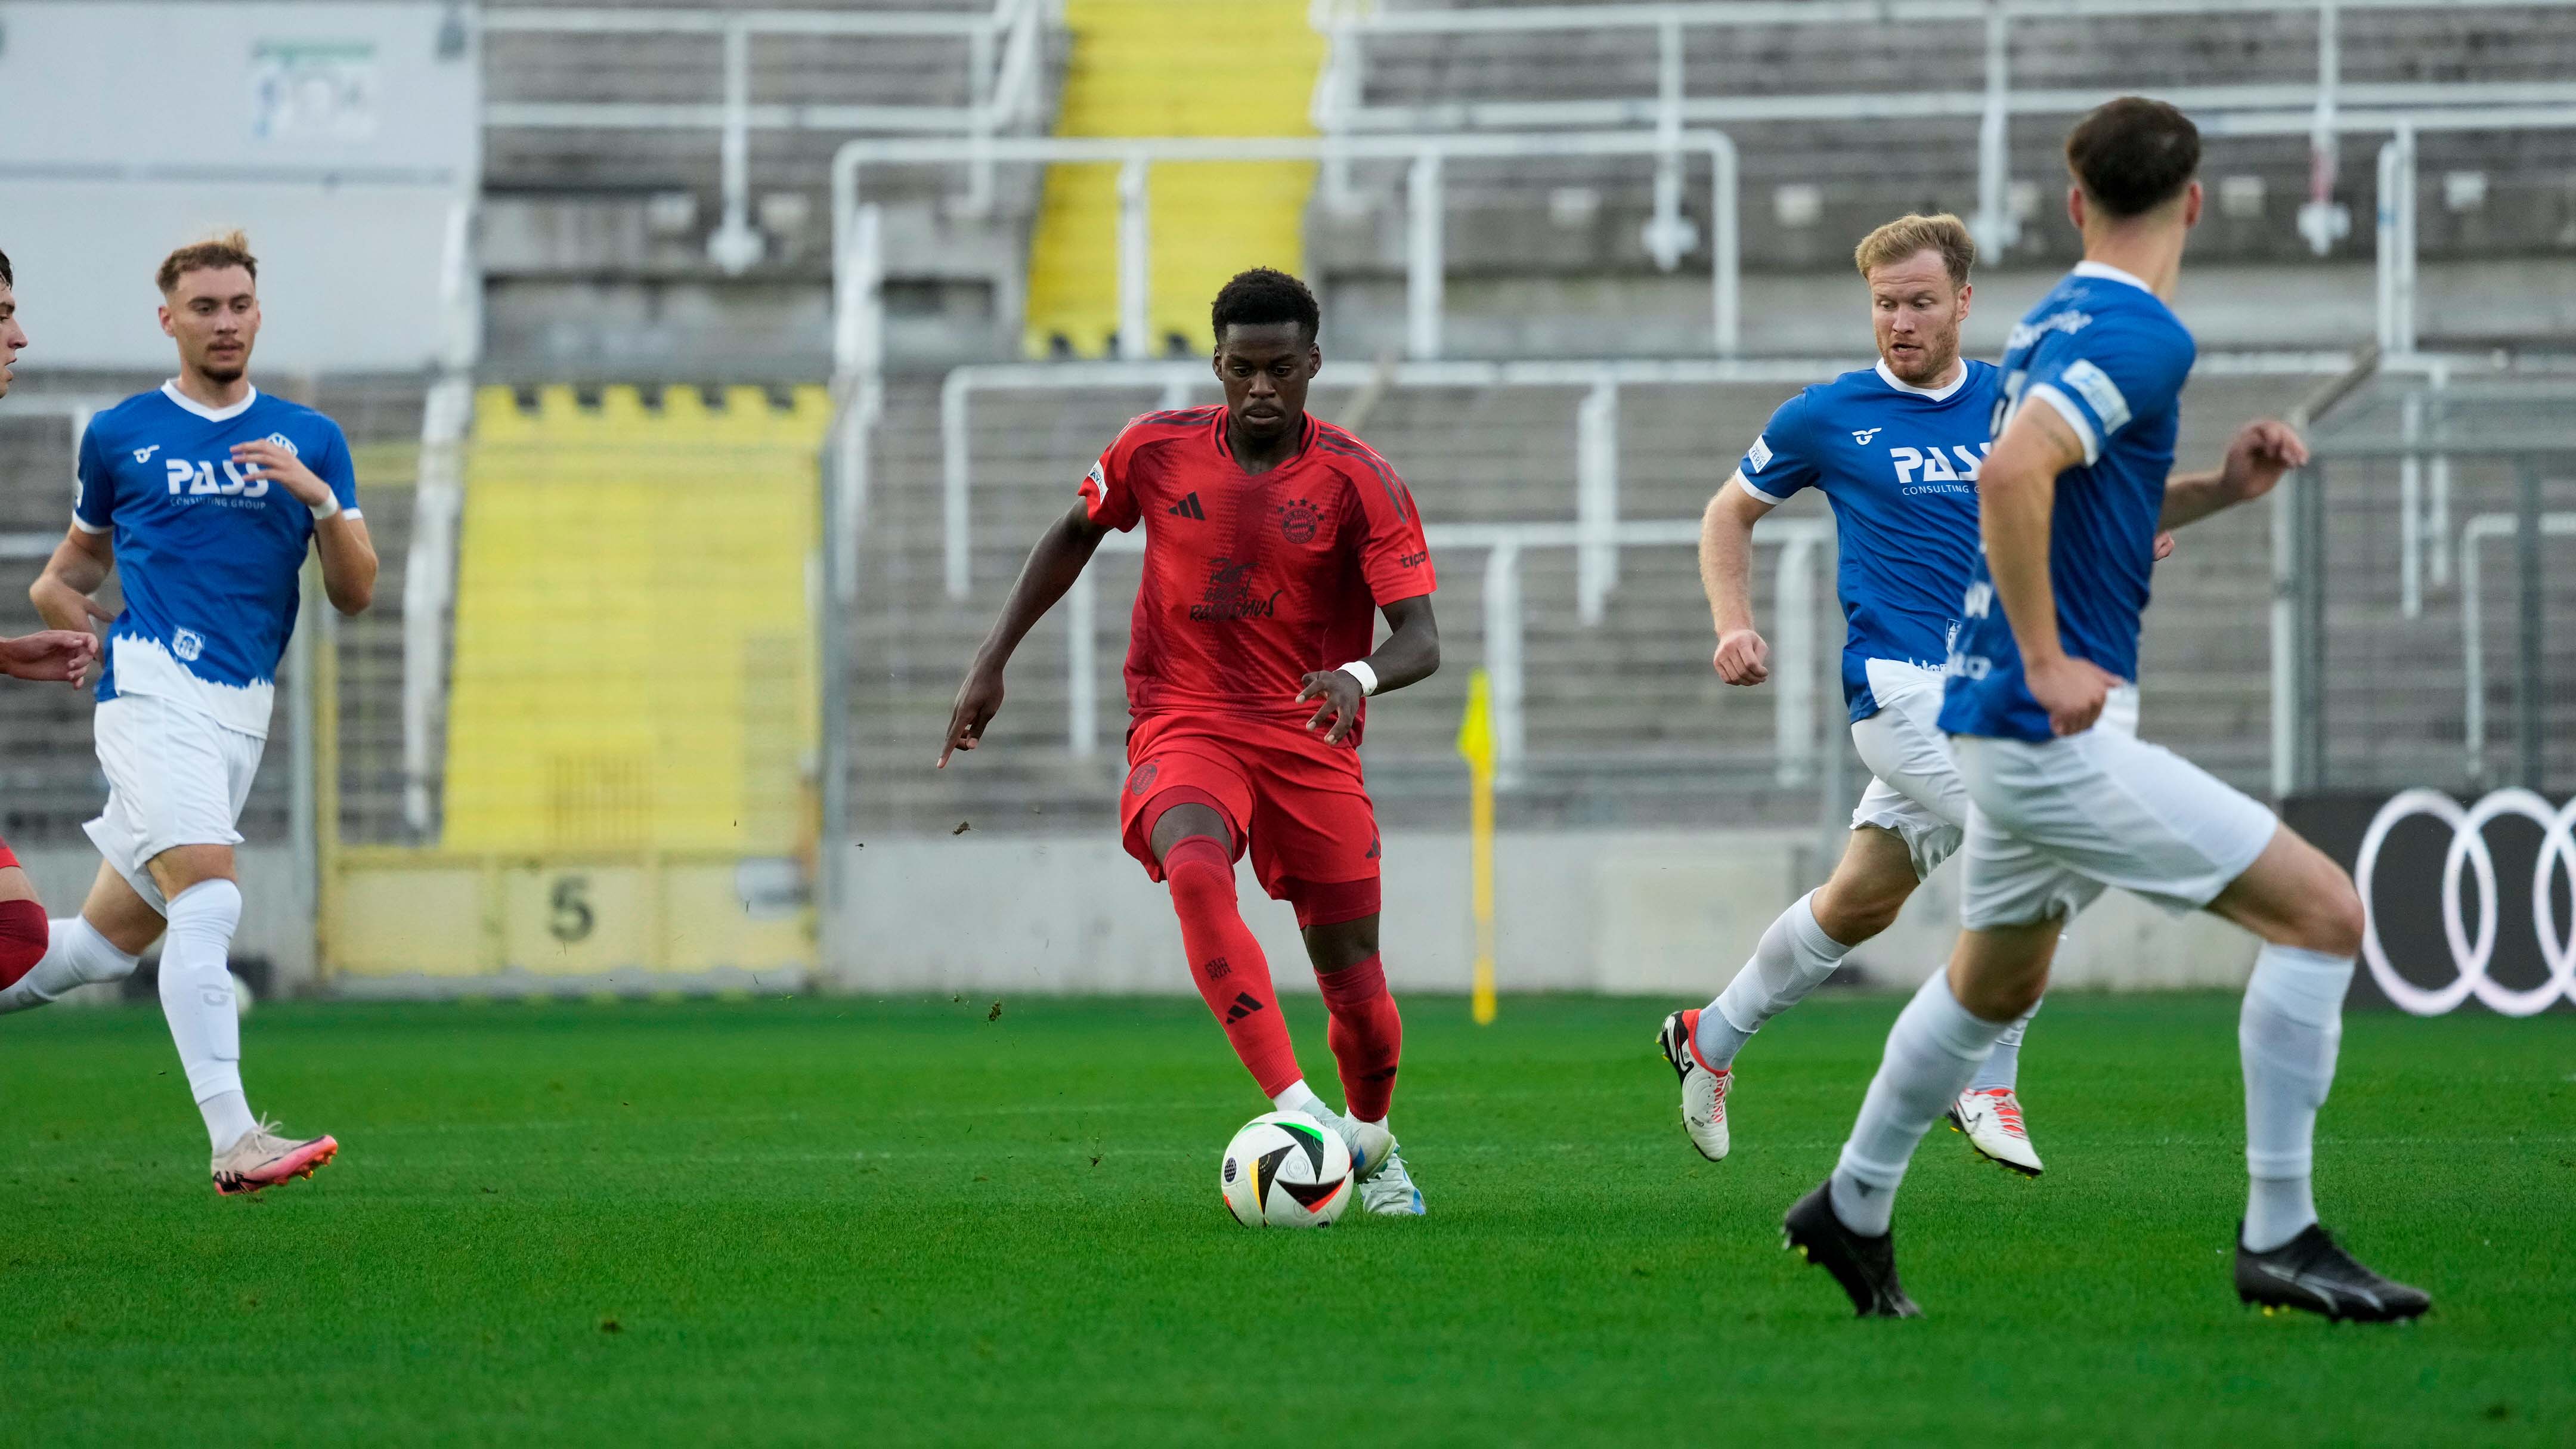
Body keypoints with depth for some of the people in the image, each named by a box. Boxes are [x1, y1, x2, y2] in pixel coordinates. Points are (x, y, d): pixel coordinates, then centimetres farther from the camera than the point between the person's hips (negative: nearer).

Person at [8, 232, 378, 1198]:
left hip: (242, 714, 4)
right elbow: (83, 556, 22)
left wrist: (318, 497, -8)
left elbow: (355, 593, 8)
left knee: (114, 936, 8)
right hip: (155, 689, -4)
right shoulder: (120, 435, 7)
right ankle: (232, 1140, -28)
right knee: (209, 901, -22)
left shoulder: (310, 441, 12)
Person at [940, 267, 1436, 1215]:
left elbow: (1420, 641, -15)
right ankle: (1296, 1108, -44)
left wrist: (1361, 677, -38)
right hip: (1184, 730, 0)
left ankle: (1371, 1143, 35)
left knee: (1356, 991, 1)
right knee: (1197, 873, -35)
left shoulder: (1358, 482, -8)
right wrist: (991, 662, 14)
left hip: (1310, 741, 0)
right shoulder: (1157, 451, -1)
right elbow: (1077, 533, 19)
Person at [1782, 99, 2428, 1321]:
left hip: (2002, 725, 10)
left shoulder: (2056, 325, 13)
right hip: (2056, 733, -10)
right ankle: (2278, 1238, -9)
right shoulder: (2139, 335, -16)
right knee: (2320, 910, -10)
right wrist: (2045, 659, -25)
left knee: (1994, 982, 29)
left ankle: (1854, 1211, 42)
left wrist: (2221, 487, 13)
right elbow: (2012, 472, -30)